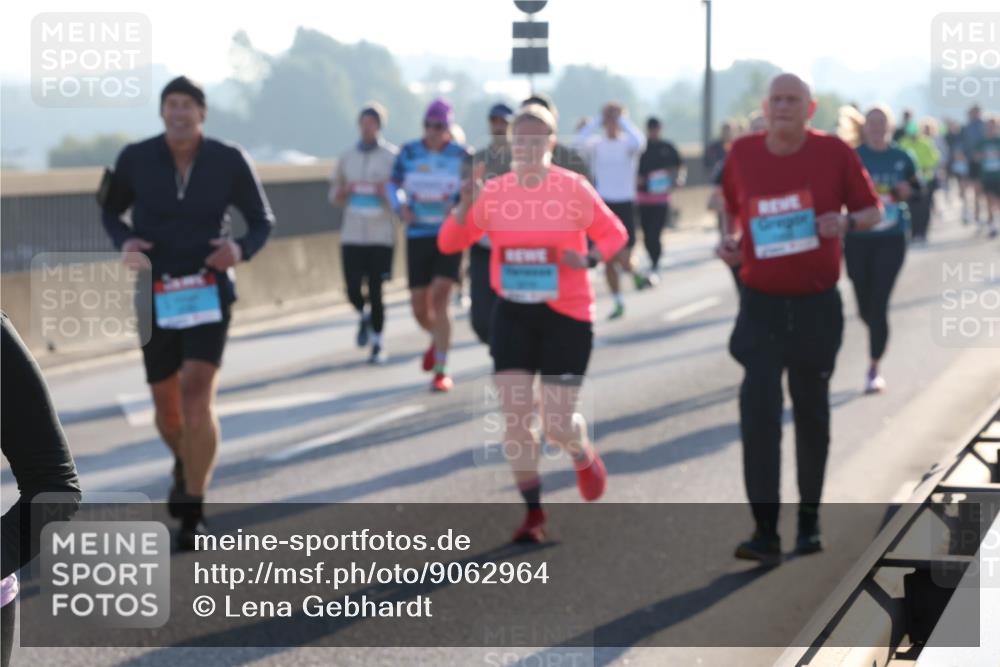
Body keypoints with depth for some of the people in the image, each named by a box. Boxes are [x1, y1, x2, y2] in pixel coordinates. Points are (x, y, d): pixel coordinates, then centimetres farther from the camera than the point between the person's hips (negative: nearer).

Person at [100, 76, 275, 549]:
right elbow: (111, 212, 9)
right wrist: (124, 242, -14)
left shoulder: (229, 161, -8)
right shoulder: (136, 159, -7)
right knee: (167, 404, 12)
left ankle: (192, 512, -9)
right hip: (156, 294, 2)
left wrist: (241, 249, -20)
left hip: (209, 290, -2)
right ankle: (185, 466, 48)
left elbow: (262, 220, 2)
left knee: (197, 395, -19)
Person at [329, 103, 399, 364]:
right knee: (353, 289, -3)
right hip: (352, 234, 3)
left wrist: (387, 193, -17)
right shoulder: (347, 158, 12)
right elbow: (334, 196, 18)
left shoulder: (393, 156, 2)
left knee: (376, 291, -3)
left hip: (381, 235, -3)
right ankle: (365, 316, 30)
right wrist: (345, 191, -4)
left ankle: (378, 343, 11)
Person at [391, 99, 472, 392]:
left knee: (440, 296, -16)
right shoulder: (408, 153, 6)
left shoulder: (461, 156, 0)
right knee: (419, 306, 4)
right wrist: (402, 207, -5)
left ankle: (441, 370, -10)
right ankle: (437, 339, 40)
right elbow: (395, 185, 15)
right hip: (417, 235, 3)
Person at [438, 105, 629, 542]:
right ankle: (533, 513, 12)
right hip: (513, 314, 3)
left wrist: (590, 258, -18)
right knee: (515, 418, -3)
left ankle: (584, 457, 34)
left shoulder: (573, 188, -7)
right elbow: (449, 243, 2)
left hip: (566, 314, -2)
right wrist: (466, 206, -16)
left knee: (557, 426, -3)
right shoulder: (494, 191, -1)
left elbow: (614, 234, 2)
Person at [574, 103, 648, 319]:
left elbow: (639, 142, -25)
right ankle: (618, 303, 19)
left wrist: (622, 119, -14)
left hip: (625, 205, -2)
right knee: (608, 260, 5)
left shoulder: (628, 144, 0)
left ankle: (635, 275, 26)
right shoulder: (596, 145, 2)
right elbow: (580, 141, -20)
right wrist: (598, 119, -12)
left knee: (623, 260, -9)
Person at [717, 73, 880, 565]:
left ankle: (809, 520, 29)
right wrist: (728, 244, -3)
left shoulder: (835, 153, -5)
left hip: (817, 305, 0)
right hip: (761, 304, 0)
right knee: (758, 410, -15)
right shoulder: (742, 154, 0)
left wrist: (847, 222, -19)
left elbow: (873, 211, 3)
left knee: (811, 414, 12)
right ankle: (765, 532, -15)